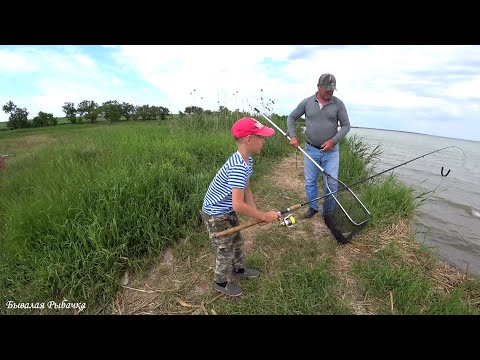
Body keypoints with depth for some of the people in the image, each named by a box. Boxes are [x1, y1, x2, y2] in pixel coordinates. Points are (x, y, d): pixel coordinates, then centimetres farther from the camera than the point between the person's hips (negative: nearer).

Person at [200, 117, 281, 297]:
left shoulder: (247, 160, -3)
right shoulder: (238, 167, -34)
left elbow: (246, 191, 3)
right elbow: (238, 205, -37)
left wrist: (258, 214, -7)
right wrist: (264, 216, -25)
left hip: (227, 210, 9)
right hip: (215, 214, -9)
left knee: (237, 241, 25)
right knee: (226, 250, 10)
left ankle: (238, 269, 51)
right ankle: (220, 282, 38)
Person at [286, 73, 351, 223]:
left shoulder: (338, 104, -2)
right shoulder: (306, 102, 0)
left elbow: (346, 125, 1)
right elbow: (291, 118, 8)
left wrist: (333, 140, -13)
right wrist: (293, 136, -5)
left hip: (330, 151, -1)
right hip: (311, 150, 1)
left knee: (332, 183, 0)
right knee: (310, 182, 10)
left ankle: (328, 213, 18)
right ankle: (313, 207, 31)